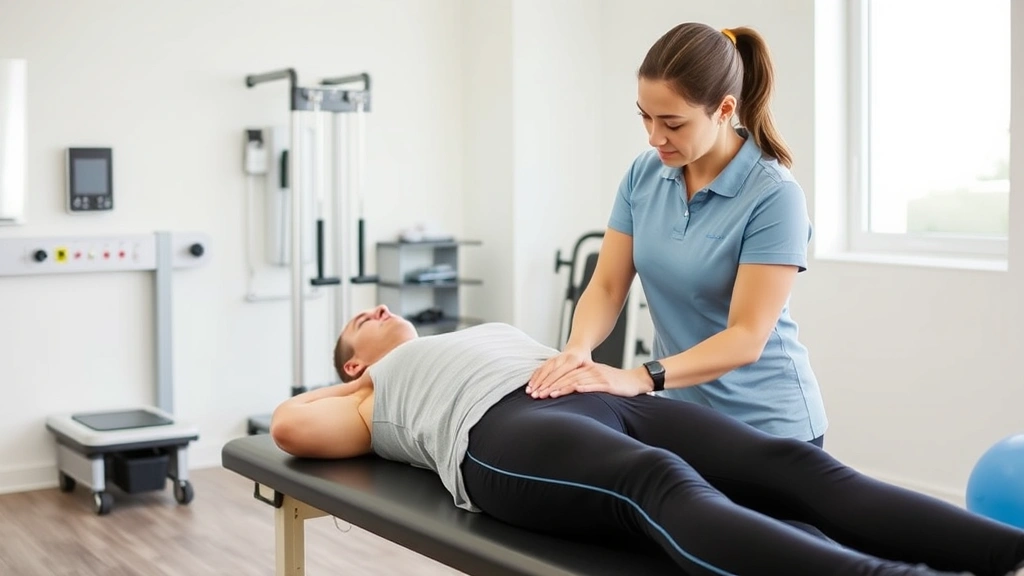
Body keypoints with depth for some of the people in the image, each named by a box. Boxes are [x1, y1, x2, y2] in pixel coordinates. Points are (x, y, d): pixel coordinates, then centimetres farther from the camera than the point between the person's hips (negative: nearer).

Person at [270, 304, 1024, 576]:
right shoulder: (377, 398, 31)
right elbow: (289, 426, 14)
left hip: (599, 407, 5)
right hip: (502, 434, -5)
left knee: (790, 464, -23)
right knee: (662, 484, -38)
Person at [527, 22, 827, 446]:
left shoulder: (773, 196, -21)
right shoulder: (643, 175, -3)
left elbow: (747, 337, -24)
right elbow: (607, 285, -3)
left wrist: (640, 378, -35)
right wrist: (577, 349, -24)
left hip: (767, 424, -5)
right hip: (681, 415, 5)